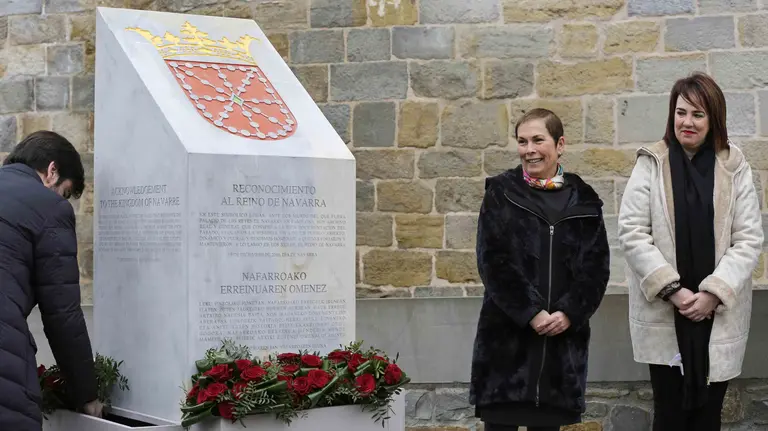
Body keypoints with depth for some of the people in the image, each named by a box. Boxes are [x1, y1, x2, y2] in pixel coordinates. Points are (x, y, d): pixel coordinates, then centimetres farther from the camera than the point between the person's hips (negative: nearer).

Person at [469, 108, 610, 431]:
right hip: (506, 336, -2)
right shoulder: (501, 194, 3)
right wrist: (531, 313, -14)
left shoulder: (583, 200, 8)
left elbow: (596, 266, 4)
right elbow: (492, 262, -6)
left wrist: (568, 313, -10)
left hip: (563, 336, 2)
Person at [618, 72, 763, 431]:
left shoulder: (734, 167, 1)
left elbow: (749, 239, -2)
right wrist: (672, 290, -13)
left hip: (718, 316, 1)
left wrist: (713, 293, -12)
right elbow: (631, 233, -6)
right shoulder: (651, 164, -3)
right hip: (663, 315, -1)